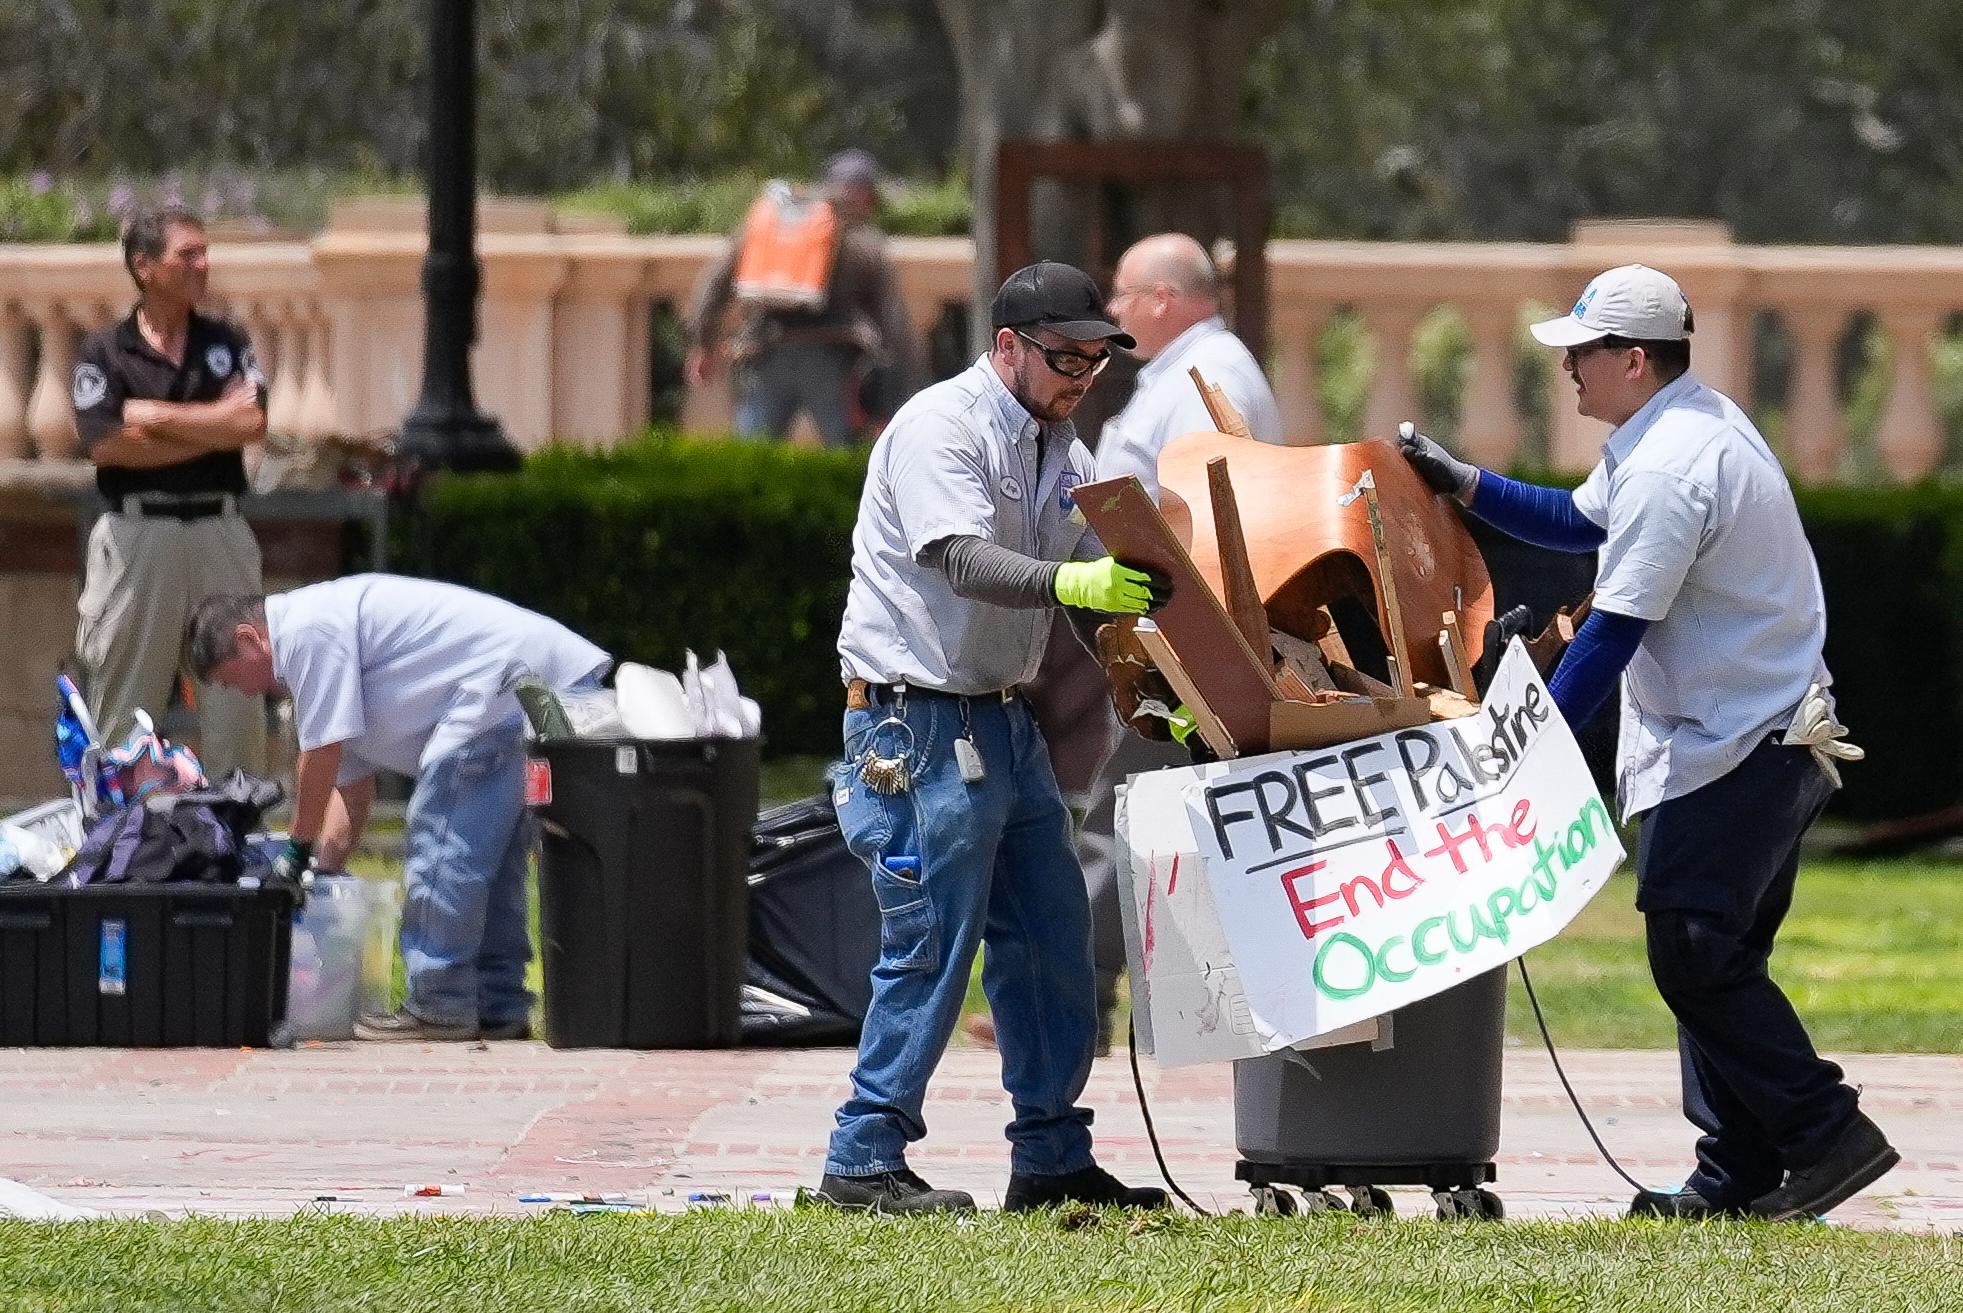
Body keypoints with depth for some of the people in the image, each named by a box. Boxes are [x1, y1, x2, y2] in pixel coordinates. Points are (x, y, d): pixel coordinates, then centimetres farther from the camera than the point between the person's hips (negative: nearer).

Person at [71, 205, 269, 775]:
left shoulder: (227, 343, 11)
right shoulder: (105, 353, 3)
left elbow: (252, 424, -5)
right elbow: (106, 445, -11)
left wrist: (157, 417, -5)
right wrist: (213, 428, -7)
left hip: (218, 531, 2)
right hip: (136, 532, -2)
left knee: (235, 693, 2)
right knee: (124, 702, 1)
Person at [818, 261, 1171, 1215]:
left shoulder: (1059, 453, 13)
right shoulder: (939, 428, -13)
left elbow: (1104, 587, 13)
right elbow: (963, 560, -27)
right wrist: (1069, 583, -42)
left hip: (1003, 719, 9)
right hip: (918, 718, -9)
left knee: (1051, 934, 8)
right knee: (933, 941, -10)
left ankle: (1052, 1161, 14)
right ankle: (863, 1162, -5)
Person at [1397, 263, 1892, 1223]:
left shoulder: (1667, 470, -21)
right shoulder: (1700, 425, 12)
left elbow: (1613, 634, -21)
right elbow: (1580, 521, 26)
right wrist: (1462, 485, 20)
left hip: (1731, 754, -11)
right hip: (1773, 741, 11)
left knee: (1694, 958, -10)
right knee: (1713, 962, 11)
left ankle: (1827, 1134, -10)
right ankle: (1736, 1176, 11)